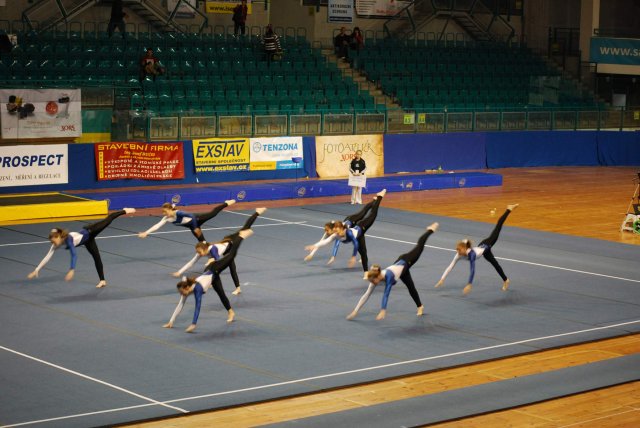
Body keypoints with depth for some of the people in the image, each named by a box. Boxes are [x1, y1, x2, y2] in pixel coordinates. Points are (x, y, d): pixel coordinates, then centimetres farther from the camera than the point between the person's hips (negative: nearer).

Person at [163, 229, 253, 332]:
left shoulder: (197, 289, -39)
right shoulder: (186, 289, -22)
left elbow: (198, 307, -47)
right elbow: (180, 305, -18)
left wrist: (193, 325, -51)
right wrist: (171, 322, -20)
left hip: (214, 269, -5)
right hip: (210, 271, 5)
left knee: (232, 254, 12)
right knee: (221, 294, 17)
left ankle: (241, 235, 32)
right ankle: (230, 312, 37)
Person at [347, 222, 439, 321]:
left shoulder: (388, 276, -45)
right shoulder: (375, 278, -29)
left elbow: (386, 294, -54)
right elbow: (366, 295, -28)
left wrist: (383, 311, -60)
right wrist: (355, 311, -33)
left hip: (406, 262, -5)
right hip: (400, 263, 5)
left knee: (419, 246, 21)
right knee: (411, 288, 21)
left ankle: (430, 230, 47)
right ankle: (420, 307, 40)